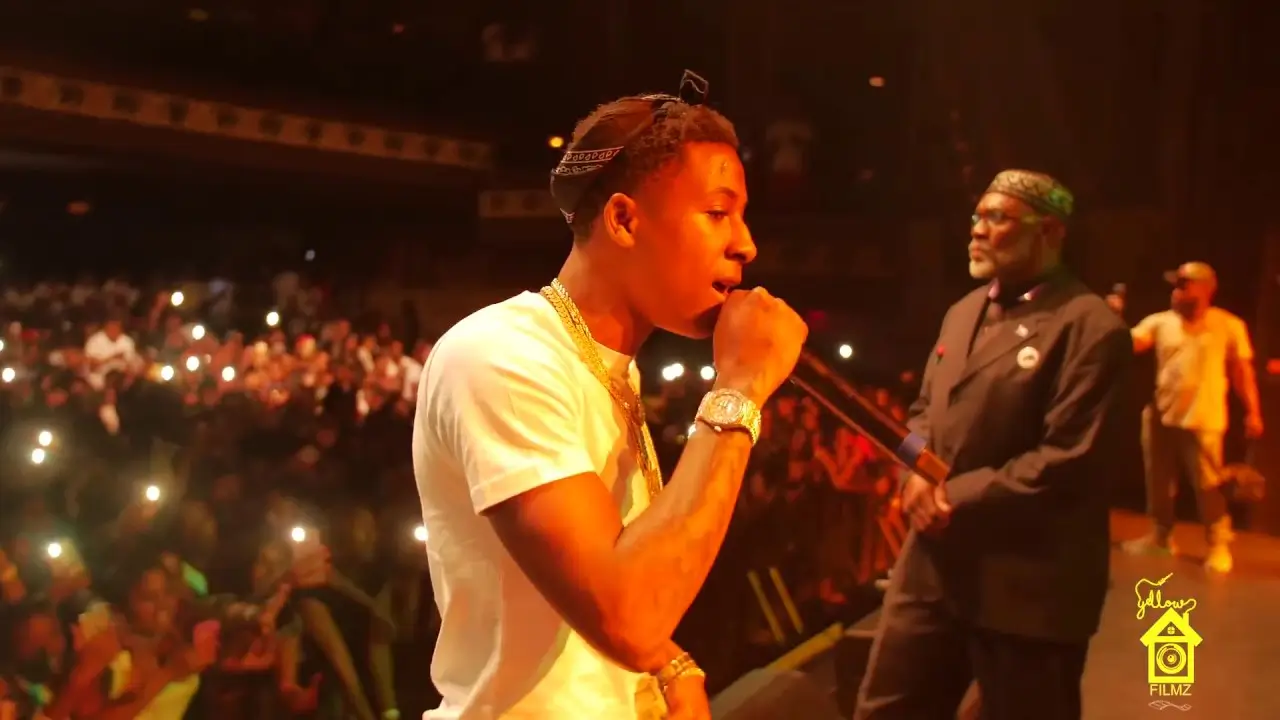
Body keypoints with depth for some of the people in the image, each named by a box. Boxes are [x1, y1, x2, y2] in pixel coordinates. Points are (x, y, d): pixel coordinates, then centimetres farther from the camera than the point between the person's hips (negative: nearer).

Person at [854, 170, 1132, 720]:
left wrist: (957, 498, -16)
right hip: (933, 563, 8)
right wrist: (917, 475, -3)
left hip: (1026, 583, -8)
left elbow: (1066, 459, -20)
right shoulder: (963, 312, 14)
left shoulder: (1089, 327, -13)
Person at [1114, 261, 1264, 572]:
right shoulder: (1160, 322, 4)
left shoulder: (1228, 326, -2)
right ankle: (1161, 536, 28)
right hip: (1161, 418, 4)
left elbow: (1242, 371, 1)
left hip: (1203, 421, -4)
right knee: (1159, 483, 13)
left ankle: (1219, 545, 10)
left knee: (1208, 486, -1)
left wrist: (1252, 411, -2)